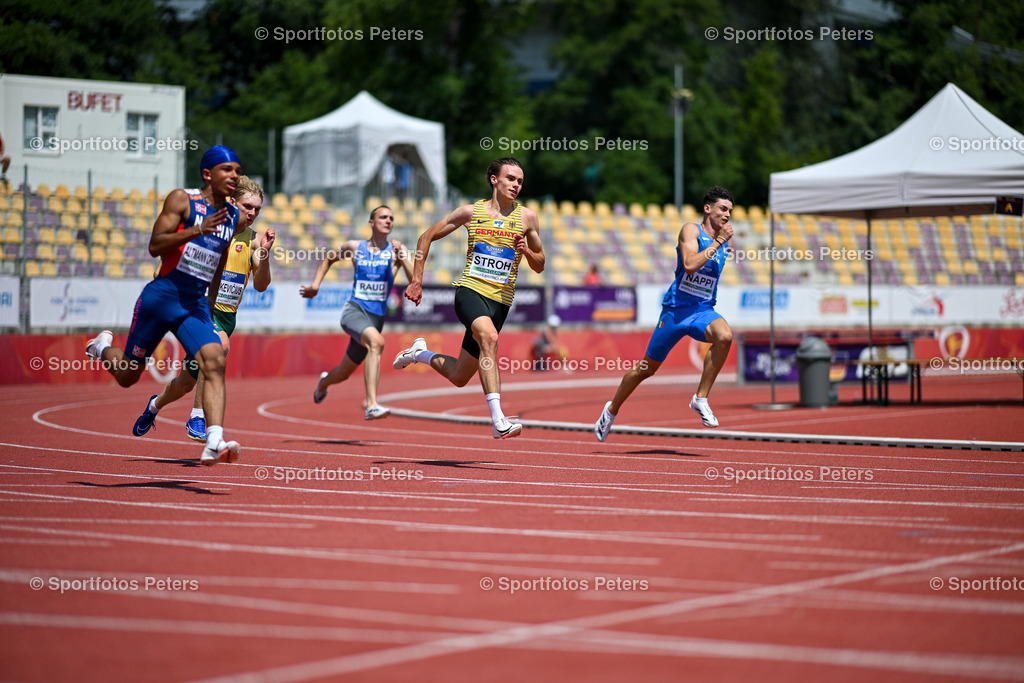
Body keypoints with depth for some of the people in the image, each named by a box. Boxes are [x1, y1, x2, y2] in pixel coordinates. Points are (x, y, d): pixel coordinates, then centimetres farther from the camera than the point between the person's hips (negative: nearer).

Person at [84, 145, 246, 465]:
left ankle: (214, 444, -31)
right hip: (162, 295, -4)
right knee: (127, 376, 9)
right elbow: (155, 246, -16)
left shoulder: (233, 216, 10)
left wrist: (211, 309, 24)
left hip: (197, 303, 4)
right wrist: (197, 230, -27)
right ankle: (103, 346, 44)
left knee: (215, 363, -22)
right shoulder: (182, 200, -7)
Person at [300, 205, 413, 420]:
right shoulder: (354, 247, 4)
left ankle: (324, 382, 55)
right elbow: (329, 259, 24)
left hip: (376, 318, 3)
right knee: (376, 341, -36)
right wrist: (315, 285, 13)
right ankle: (371, 405, -42)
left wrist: (401, 257, -23)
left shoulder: (397, 249, 1)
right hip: (353, 311, -3)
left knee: (344, 373, 16)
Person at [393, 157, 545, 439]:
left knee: (459, 377, 5)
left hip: (500, 300, 3)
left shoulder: (526, 217, 6)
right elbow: (427, 237, 13)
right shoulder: (471, 212, 4)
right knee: (489, 337, -35)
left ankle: (420, 353, 37)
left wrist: (526, 251, -9)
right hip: (470, 290, -3)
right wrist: (417, 280, 8)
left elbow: (539, 266, 13)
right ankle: (498, 421, -40)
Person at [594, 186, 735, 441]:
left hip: (704, 311, 4)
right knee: (647, 367, 8)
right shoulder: (691, 230, -8)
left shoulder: (725, 241, 11)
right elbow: (689, 265, -25)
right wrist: (717, 242, -23)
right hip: (676, 308, -4)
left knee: (724, 336, -31)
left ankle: (700, 398, -20)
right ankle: (612, 409, 32)